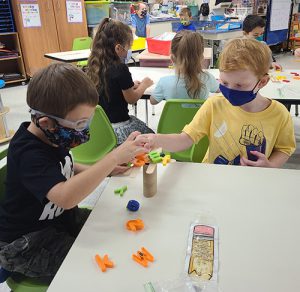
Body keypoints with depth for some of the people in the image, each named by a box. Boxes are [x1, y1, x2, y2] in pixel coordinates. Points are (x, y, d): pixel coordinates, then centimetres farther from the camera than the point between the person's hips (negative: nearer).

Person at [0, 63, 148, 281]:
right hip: (26, 242, -8)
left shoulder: (50, 137, -5)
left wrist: (102, 170, 0)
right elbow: (66, 197, -48)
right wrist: (114, 158, -45)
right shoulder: (29, 154, -32)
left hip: (60, 217, 8)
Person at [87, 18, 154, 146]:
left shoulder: (94, 65, 1)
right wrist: (144, 84, 9)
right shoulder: (120, 68, -20)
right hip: (118, 126, -7)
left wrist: (130, 85, 11)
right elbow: (132, 99, -7)